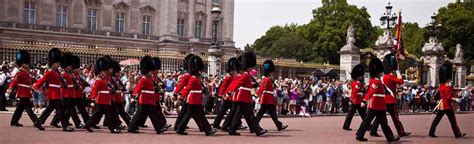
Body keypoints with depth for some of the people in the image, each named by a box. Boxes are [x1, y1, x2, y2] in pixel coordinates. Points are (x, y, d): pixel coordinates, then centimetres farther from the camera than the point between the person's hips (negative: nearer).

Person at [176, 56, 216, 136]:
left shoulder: (196, 79, 14)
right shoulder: (194, 79, -16)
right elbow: (187, 89, -22)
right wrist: (182, 97, -25)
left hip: (193, 101, 10)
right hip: (195, 101, -10)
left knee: (188, 115, 11)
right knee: (200, 116, -3)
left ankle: (180, 129, 12)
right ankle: (208, 130, 2)